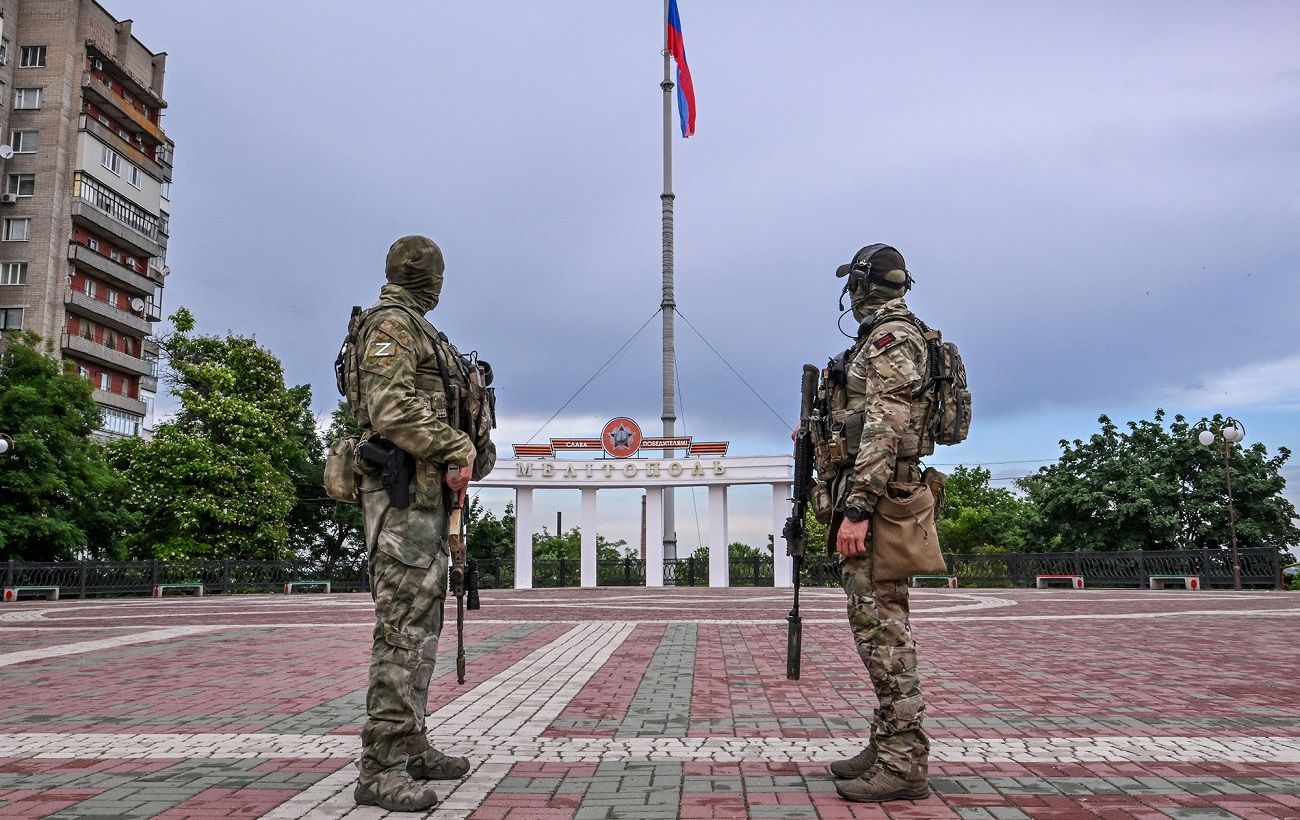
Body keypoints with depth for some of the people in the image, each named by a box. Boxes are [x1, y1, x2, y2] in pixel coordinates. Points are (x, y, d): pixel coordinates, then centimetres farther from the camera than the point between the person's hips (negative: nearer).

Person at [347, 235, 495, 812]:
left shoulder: (417, 332, 24)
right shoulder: (391, 323, -7)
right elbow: (393, 411, -19)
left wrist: (463, 450, 8)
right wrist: (457, 450, -15)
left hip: (426, 493, 10)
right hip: (403, 492, -10)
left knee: (422, 624, 12)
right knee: (402, 625, -12)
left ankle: (410, 747, 20)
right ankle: (380, 768, -8)